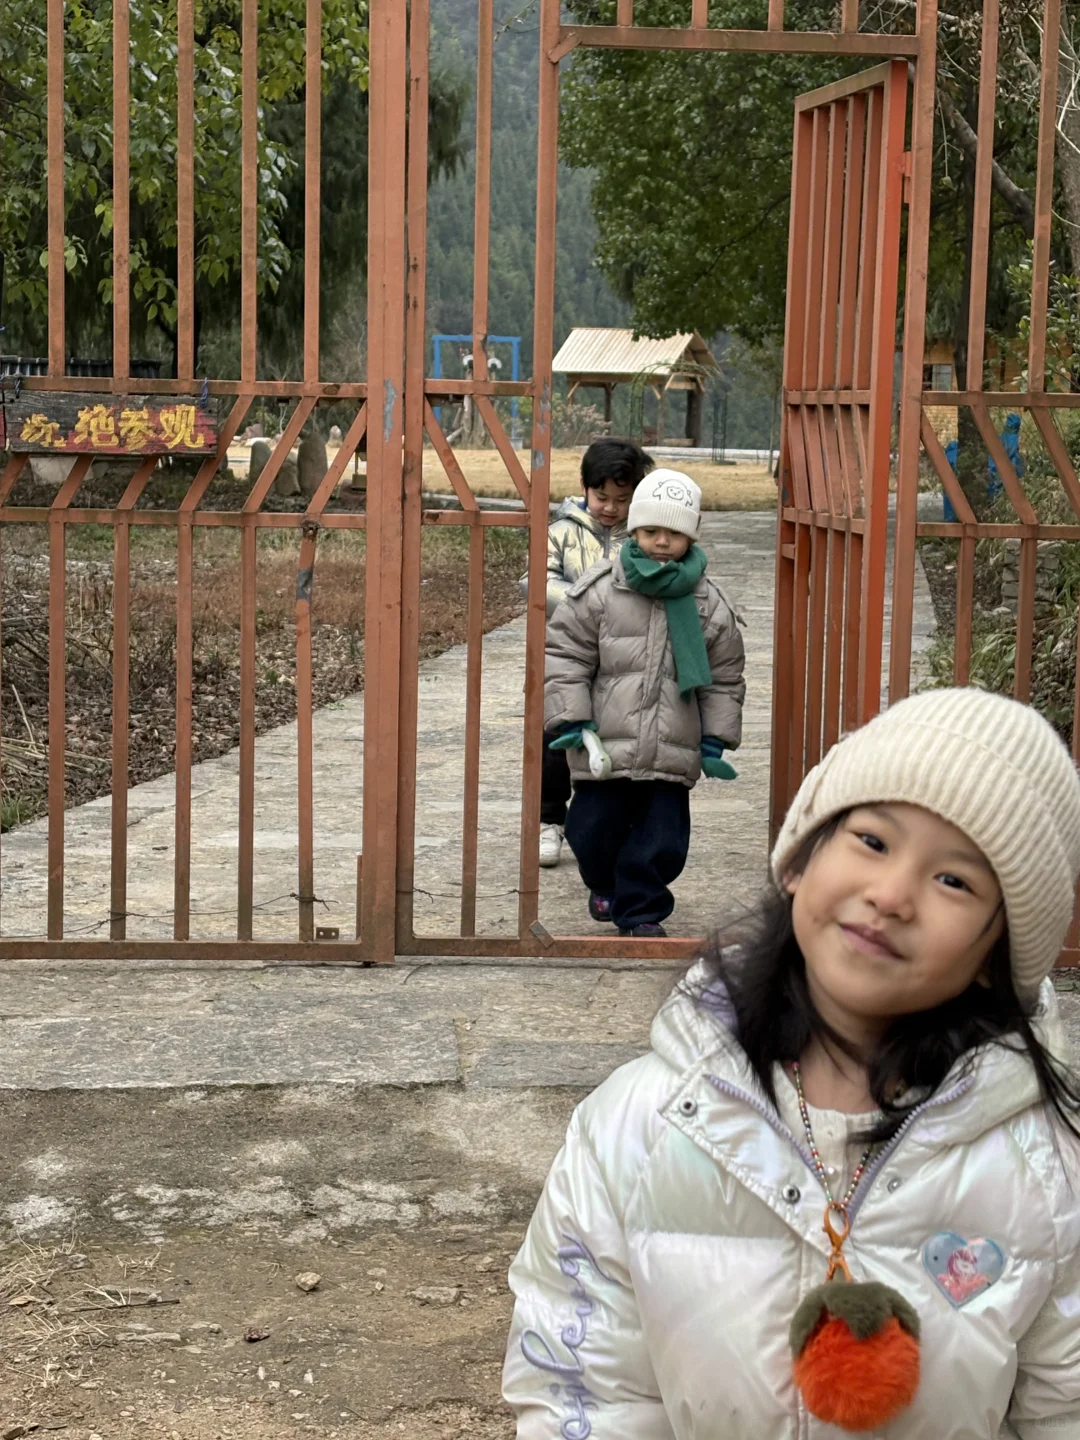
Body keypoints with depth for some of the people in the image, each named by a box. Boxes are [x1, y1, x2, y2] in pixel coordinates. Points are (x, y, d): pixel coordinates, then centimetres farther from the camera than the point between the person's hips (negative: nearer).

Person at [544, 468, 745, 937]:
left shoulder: (708, 605, 4)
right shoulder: (598, 591, -3)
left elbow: (723, 678, 12)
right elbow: (564, 655, 0)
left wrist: (715, 739, 7)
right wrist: (569, 718, -7)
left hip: (672, 755, 1)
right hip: (603, 748, -1)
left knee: (663, 842, 0)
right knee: (593, 832, 10)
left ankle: (641, 912, 20)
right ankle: (606, 885, 40)